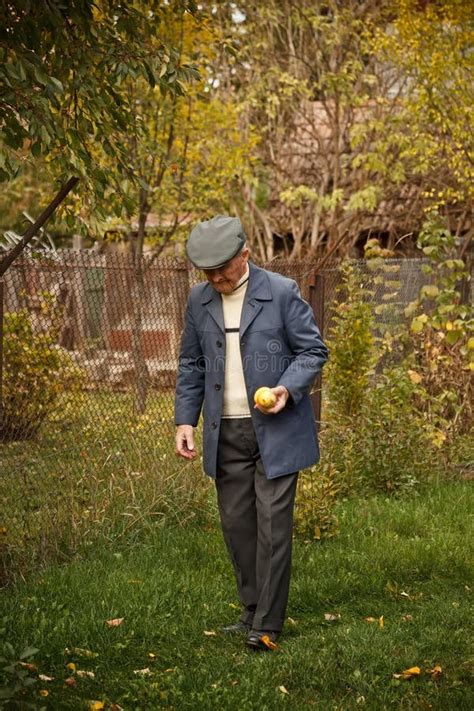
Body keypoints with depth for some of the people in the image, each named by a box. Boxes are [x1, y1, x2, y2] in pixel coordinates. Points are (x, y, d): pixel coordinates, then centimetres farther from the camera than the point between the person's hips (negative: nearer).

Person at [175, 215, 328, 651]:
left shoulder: (282, 293, -6)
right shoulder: (199, 301, 7)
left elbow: (313, 350, -2)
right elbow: (191, 365, 14)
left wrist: (288, 389, -20)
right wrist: (185, 419, 5)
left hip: (276, 430, -4)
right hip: (226, 433, 5)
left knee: (273, 524, -6)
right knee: (236, 523, 7)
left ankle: (267, 625, -3)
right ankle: (253, 611, 19)